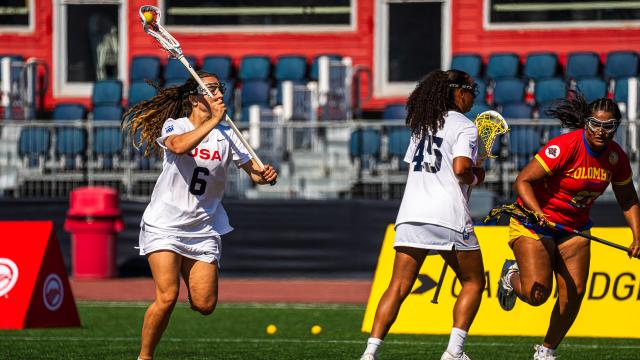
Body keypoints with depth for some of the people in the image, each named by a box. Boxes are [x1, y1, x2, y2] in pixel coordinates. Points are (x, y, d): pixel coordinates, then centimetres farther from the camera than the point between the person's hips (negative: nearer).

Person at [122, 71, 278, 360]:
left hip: (203, 230, 4)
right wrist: (212, 122, -30)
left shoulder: (226, 135, 4)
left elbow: (253, 171, -1)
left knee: (205, 305, -3)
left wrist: (265, 175, -23)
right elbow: (179, 146, -29)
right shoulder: (174, 126, -5)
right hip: (164, 225, -4)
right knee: (167, 297, -18)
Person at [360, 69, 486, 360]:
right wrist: (475, 177, 5)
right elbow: (460, 169, -17)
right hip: (448, 216, -5)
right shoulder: (464, 127, -3)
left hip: (411, 214, 5)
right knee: (473, 282, 12)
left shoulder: (422, 125, 19)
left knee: (398, 288, 0)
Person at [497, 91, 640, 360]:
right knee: (536, 294, -17)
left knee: (574, 293, -6)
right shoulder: (565, 146, -25)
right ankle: (512, 275, 20)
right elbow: (523, 181, -23)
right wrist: (539, 214, -37)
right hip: (534, 224, -5)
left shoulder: (616, 158, -6)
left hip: (574, 229, 5)